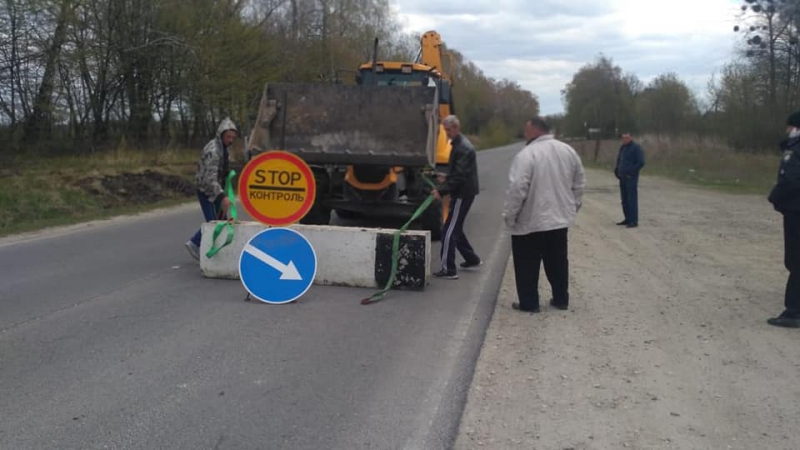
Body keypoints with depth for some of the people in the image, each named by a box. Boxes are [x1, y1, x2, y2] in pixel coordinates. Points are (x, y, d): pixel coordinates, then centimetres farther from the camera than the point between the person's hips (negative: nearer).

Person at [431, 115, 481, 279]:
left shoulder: (463, 147, -18)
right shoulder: (458, 144, 14)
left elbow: (460, 176, -25)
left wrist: (442, 191, -26)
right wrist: (446, 178, 9)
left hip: (463, 194, -10)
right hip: (461, 193, 10)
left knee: (448, 231, -9)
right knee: (455, 228, 19)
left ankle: (448, 270, -6)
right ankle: (472, 259, 31)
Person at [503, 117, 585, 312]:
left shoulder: (527, 154, -18)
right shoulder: (568, 151, 5)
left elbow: (517, 189, -21)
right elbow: (579, 183, 12)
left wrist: (509, 216, -11)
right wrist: (573, 206, 22)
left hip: (530, 221, -7)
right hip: (560, 218, 7)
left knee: (527, 265, 6)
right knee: (558, 262, 18)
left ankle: (529, 303, 11)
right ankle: (561, 299, 25)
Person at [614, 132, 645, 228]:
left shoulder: (636, 148, -9)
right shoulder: (622, 148, 16)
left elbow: (641, 163, -15)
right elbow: (619, 160, 27)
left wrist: (630, 173, -17)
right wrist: (617, 170, 11)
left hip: (631, 178, -8)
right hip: (622, 178, 8)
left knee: (632, 199, -8)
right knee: (624, 200, 11)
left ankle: (634, 221, -6)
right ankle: (628, 219, 20)